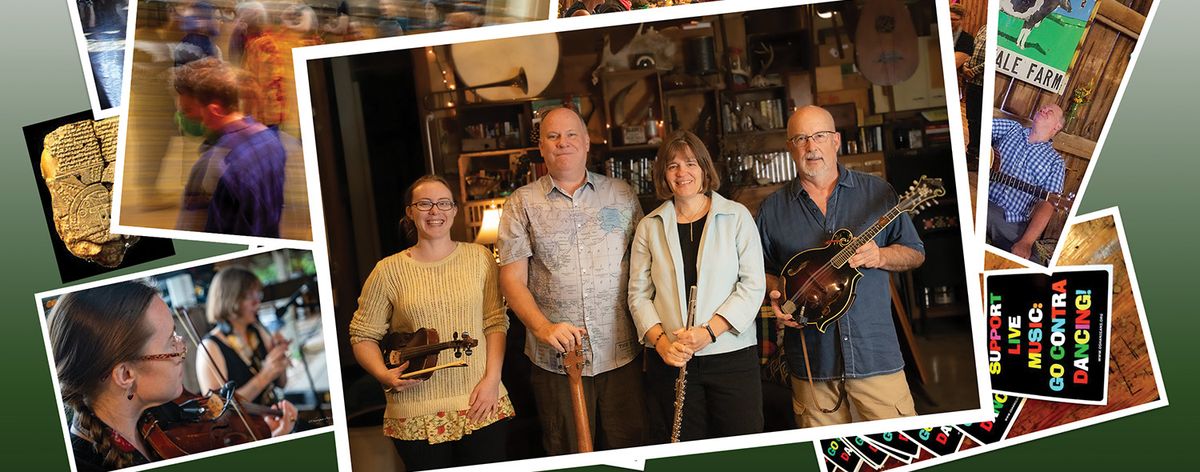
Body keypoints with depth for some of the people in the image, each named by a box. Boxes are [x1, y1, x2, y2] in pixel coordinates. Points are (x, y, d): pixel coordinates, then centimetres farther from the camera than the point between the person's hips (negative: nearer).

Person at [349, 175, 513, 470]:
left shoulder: (479, 258, 5)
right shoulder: (388, 270, 1)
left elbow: (496, 321, 3)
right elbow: (363, 335, 4)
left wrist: (492, 379, -7)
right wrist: (383, 375, -13)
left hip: (482, 405, 1)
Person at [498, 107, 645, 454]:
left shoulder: (622, 194, 9)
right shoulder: (522, 204, 4)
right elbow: (512, 279, -1)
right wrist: (543, 328, -17)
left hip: (622, 354, 1)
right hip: (556, 358, -1)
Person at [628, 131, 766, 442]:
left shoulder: (736, 217, 2)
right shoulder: (649, 227, 8)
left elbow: (753, 285, -3)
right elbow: (638, 294, 7)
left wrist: (709, 331, -14)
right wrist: (660, 340, -10)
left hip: (732, 354, -1)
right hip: (672, 359, 1)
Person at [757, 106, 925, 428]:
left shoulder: (877, 192, 6)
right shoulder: (773, 209, 7)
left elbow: (915, 253, 9)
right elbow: (762, 269, 16)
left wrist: (880, 256, -10)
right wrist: (774, 293, -5)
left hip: (875, 351, 0)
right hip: (811, 357, 1)